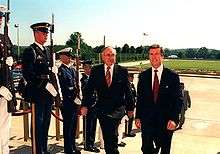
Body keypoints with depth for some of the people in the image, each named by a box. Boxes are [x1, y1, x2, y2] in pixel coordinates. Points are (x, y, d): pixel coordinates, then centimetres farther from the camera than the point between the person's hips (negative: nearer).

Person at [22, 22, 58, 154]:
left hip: (48, 93, 8)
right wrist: (43, 86, -20)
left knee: (46, 123, 14)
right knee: (37, 124, -1)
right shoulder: (30, 51, -8)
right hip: (37, 93, -8)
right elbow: (28, 73, -18)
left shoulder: (47, 51, 17)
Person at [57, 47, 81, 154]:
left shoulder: (72, 69, 16)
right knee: (68, 126, 0)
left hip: (74, 102, 9)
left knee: (73, 126, 16)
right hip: (67, 103, -9)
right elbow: (63, 88, -17)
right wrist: (72, 97, -15)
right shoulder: (61, 70, -11)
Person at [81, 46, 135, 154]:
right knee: (106, 136, 10)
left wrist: (130, 107, 5)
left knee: (111, 134, -18)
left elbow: (127, 91, 3)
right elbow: (89, 89, 2)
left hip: (117, 108, -2)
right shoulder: (95, 70, 3)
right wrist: (85, 105, -4)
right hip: (102, 108, 2)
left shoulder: (122, 71, 0)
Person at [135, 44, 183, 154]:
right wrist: (137, 117, 3)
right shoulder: (143, 76, 4)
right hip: (147, 121, 1)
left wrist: (174, 119, -13)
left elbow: (178, 100, -4)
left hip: (166, 122, -1)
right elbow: (139, 98, 7)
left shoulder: (173, 76, -4)